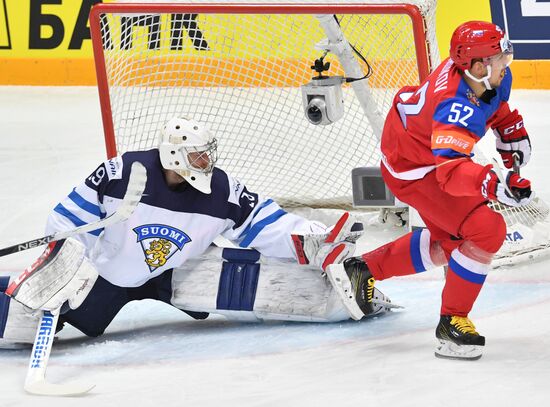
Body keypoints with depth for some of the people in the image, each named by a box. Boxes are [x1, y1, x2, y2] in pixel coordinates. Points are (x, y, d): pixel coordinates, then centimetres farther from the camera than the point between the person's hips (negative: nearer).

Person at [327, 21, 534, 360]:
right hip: (411, 168, -10)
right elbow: (451, 171, -54)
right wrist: (493, 185, -69)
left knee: (448, 239, 27)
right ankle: (452, 321, -7)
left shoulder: (494, 76, -14)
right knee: (487, 230, -21)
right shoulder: (456, 107, -41)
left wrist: (513, 134, 9)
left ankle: (364, 270, 40)